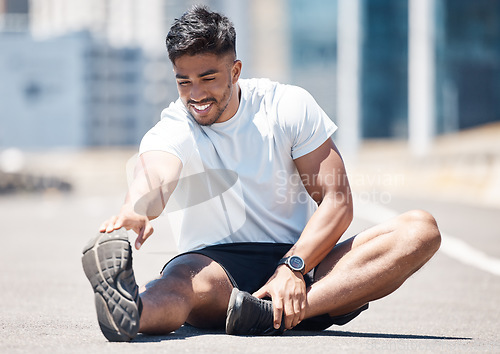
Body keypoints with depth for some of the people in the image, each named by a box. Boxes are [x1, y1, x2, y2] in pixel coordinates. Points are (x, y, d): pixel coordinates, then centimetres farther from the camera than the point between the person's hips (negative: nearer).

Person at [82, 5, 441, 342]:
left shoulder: (289, 106, 0)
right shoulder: (172, 131, -6)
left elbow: (337, 201, -4)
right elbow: (155, 176, -31)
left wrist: (293, 267, -21)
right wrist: (135, 212, -57)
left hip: (303, 259, 3)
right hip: (216, 264, -2)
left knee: (420, 228, -22)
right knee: (184, 280, -38)